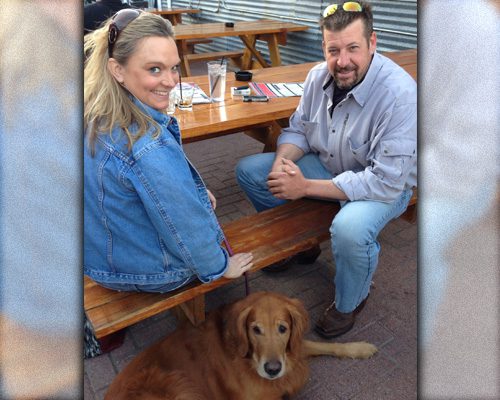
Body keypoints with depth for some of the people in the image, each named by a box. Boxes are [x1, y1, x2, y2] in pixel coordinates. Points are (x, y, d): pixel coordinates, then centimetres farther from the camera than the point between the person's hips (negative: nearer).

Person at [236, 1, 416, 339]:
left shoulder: (400, 95, -29)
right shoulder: (319, 76, -9)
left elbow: (386, 182, -31)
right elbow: (298, 129, 5)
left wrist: (306, 187, -30)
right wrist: (283, 161, -19)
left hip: (386, 184, -6)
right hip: (326, 165, 6)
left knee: (350, 229, -39)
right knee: (249, 171, -2)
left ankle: (350, 302, -3)